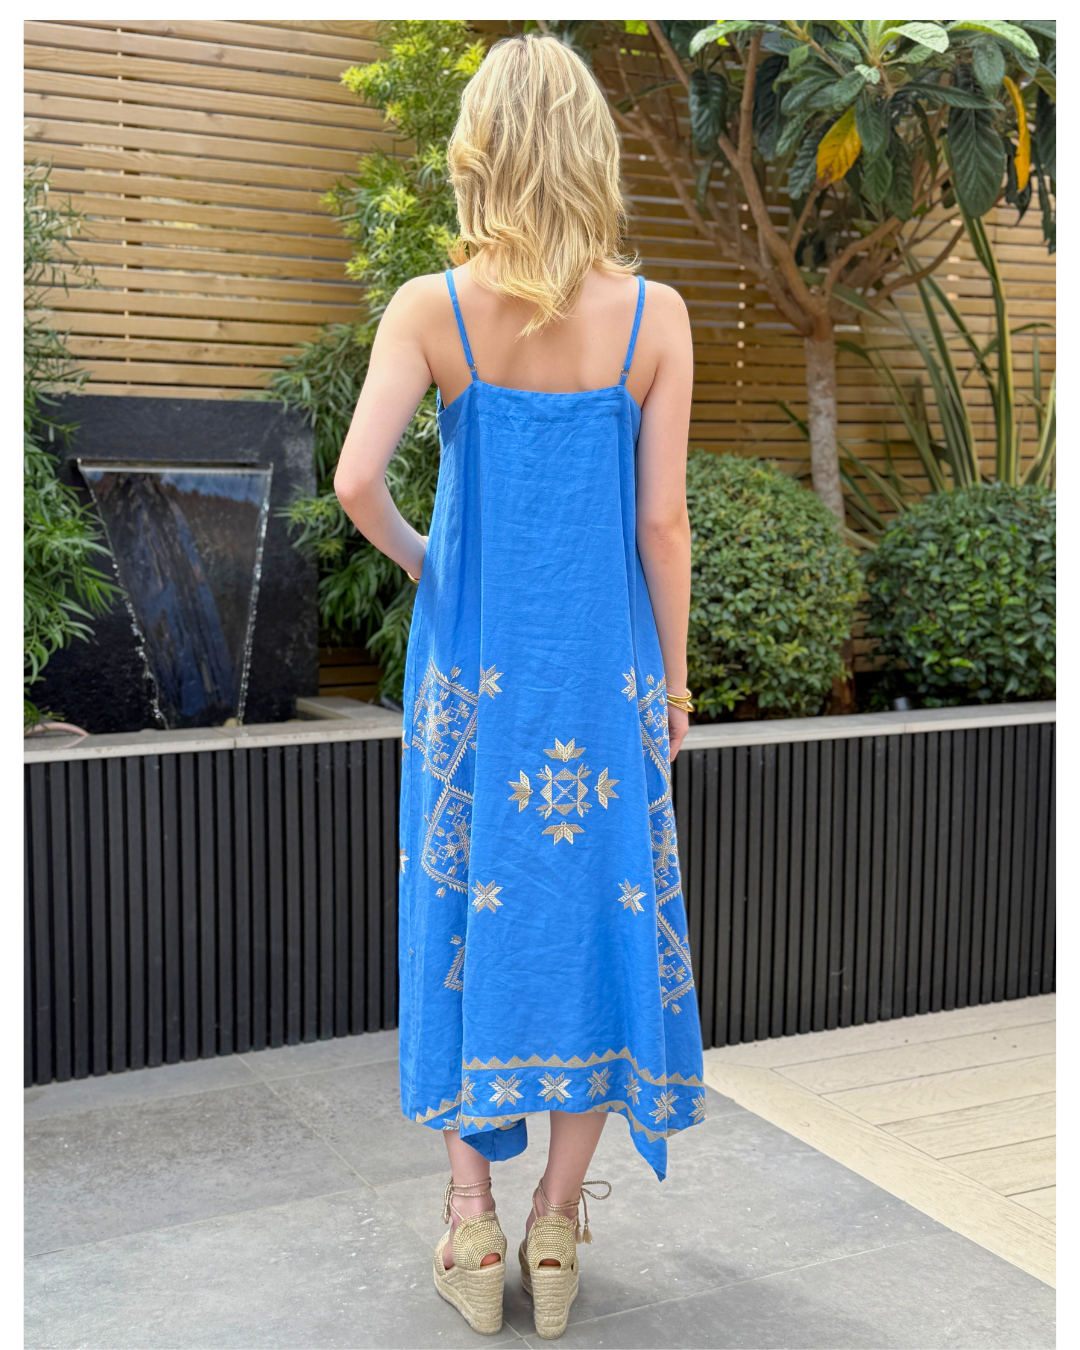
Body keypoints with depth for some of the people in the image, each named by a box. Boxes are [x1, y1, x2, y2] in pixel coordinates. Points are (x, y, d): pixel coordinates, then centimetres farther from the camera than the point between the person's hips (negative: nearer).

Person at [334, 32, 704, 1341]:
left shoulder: (431, 308, -5)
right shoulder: (655, 316, -4)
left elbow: (355, 478, -15)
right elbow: (662, 520, -4)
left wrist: (414, 556, 6)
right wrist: (673, 677, 6)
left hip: (472, 657, 0)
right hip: (601, 658, 0)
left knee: (471, 907, 11)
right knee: (597, 906, 11)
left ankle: (471, 1224, 19)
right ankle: (557, 1221, 20)